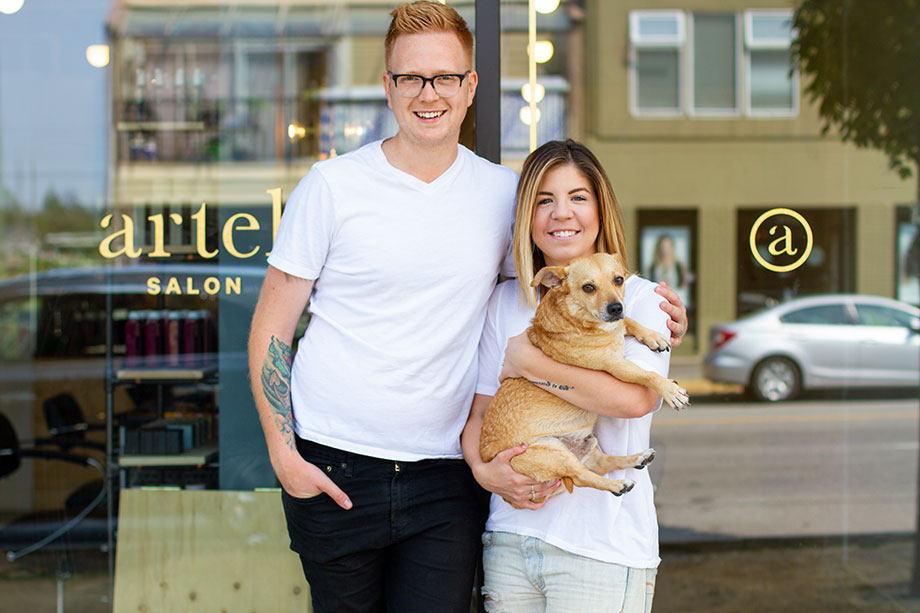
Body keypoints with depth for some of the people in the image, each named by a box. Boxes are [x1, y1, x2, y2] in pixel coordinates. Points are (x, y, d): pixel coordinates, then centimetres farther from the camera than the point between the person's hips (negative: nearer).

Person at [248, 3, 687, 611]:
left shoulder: (503, 192, 5)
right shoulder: (333, 186, -3)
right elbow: (271, 328, 1)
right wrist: (283, 451, -8)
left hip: (445, 477, 2)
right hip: (334, 469, -1)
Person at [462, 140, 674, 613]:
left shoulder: (640, 298, -3)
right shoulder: (505, 301, 10)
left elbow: (636, 397, -20)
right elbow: (478, 413, 12)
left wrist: (527, 364, -11)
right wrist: (483, 469, -9)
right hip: (510, 537, 4)